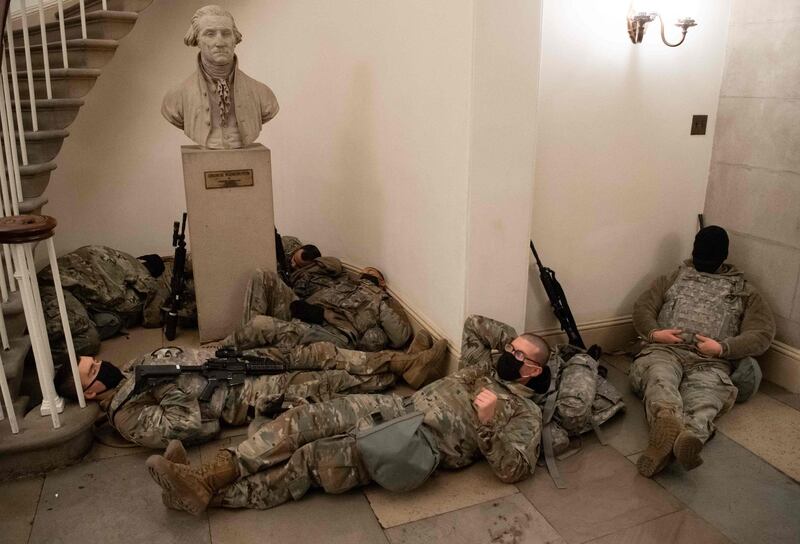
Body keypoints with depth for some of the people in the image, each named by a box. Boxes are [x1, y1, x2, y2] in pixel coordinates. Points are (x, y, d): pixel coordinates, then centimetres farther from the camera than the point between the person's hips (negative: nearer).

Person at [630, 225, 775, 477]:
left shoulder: (743, 290, 24)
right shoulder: (676, 277, 28)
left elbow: (763, 333, 12)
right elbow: (642, 306, 21)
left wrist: (722, 348, -6)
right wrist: (653, 332, -2)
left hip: (710, 362, 0)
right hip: (666, 350, 1)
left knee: (703, 398, -38)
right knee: (660, 378, -39)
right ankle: (668, 421, -69)